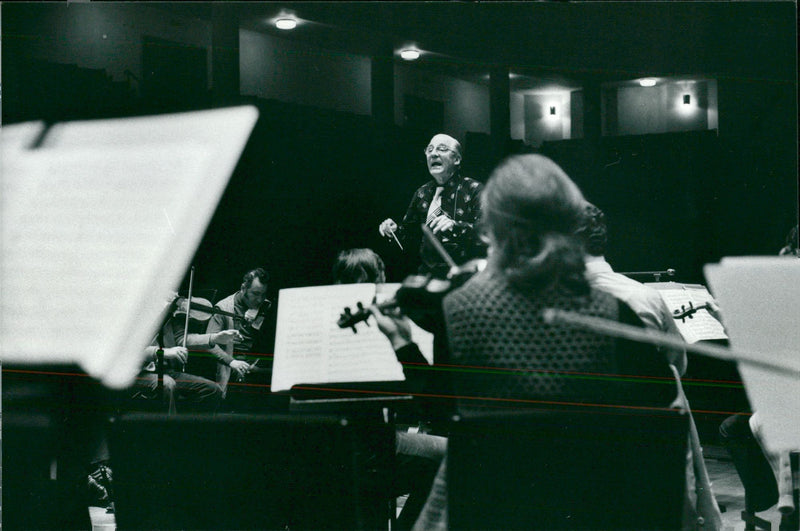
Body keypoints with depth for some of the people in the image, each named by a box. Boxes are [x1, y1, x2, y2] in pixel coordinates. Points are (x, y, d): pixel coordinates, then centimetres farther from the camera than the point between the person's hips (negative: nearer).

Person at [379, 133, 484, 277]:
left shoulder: (473, 189, 0)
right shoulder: (422, 193, 15)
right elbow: (407, 233, 22)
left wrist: (455, 226, -28)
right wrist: (393, 230, 1)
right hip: (427, 273, 4)